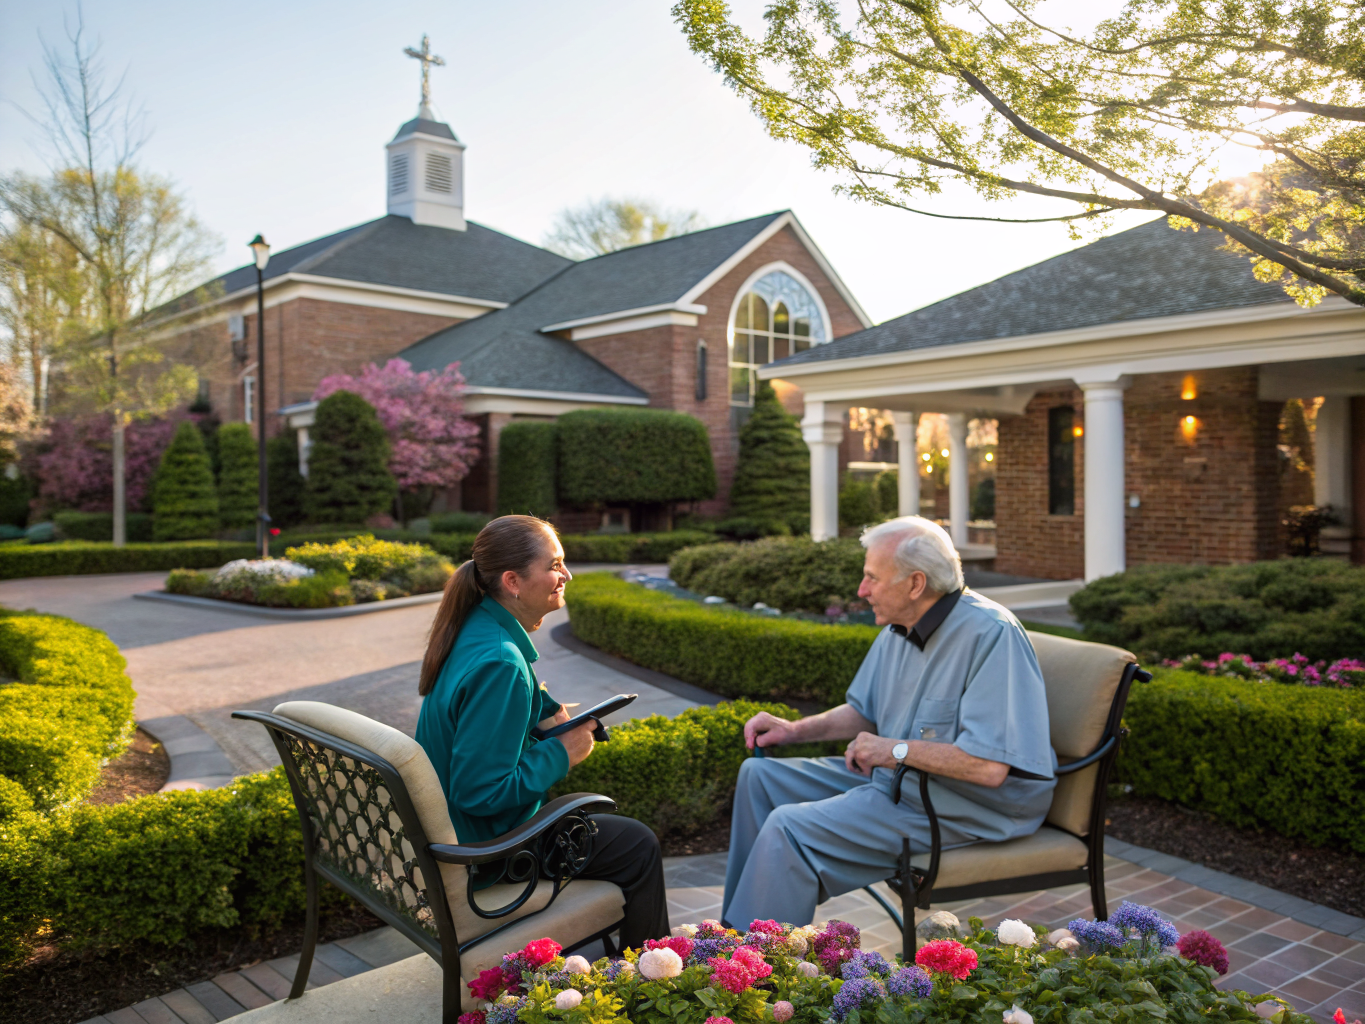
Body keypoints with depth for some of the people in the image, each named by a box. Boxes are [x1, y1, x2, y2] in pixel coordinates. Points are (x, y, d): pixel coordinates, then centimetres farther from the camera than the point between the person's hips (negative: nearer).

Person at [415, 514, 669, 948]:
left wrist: (542, 719, -1)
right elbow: (479, 792, -31)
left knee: (598, 813, 28)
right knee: (639, 847, 4)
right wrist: (562, 753, -20)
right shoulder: (499, 663, -31)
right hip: (481, 852, -9)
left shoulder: (475, 630, -2)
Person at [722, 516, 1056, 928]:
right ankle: (738, 929, 15)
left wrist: (897, 749, -19)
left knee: (789, 829, -22)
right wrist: (795, 729, 5)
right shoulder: (899, 630, 5)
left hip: (963, 807, -9)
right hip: (894, 776, 10)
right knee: (760, 775, 7)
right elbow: (864, 711, 20)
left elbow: (990, 766, -30)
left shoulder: (991, 634, -24)